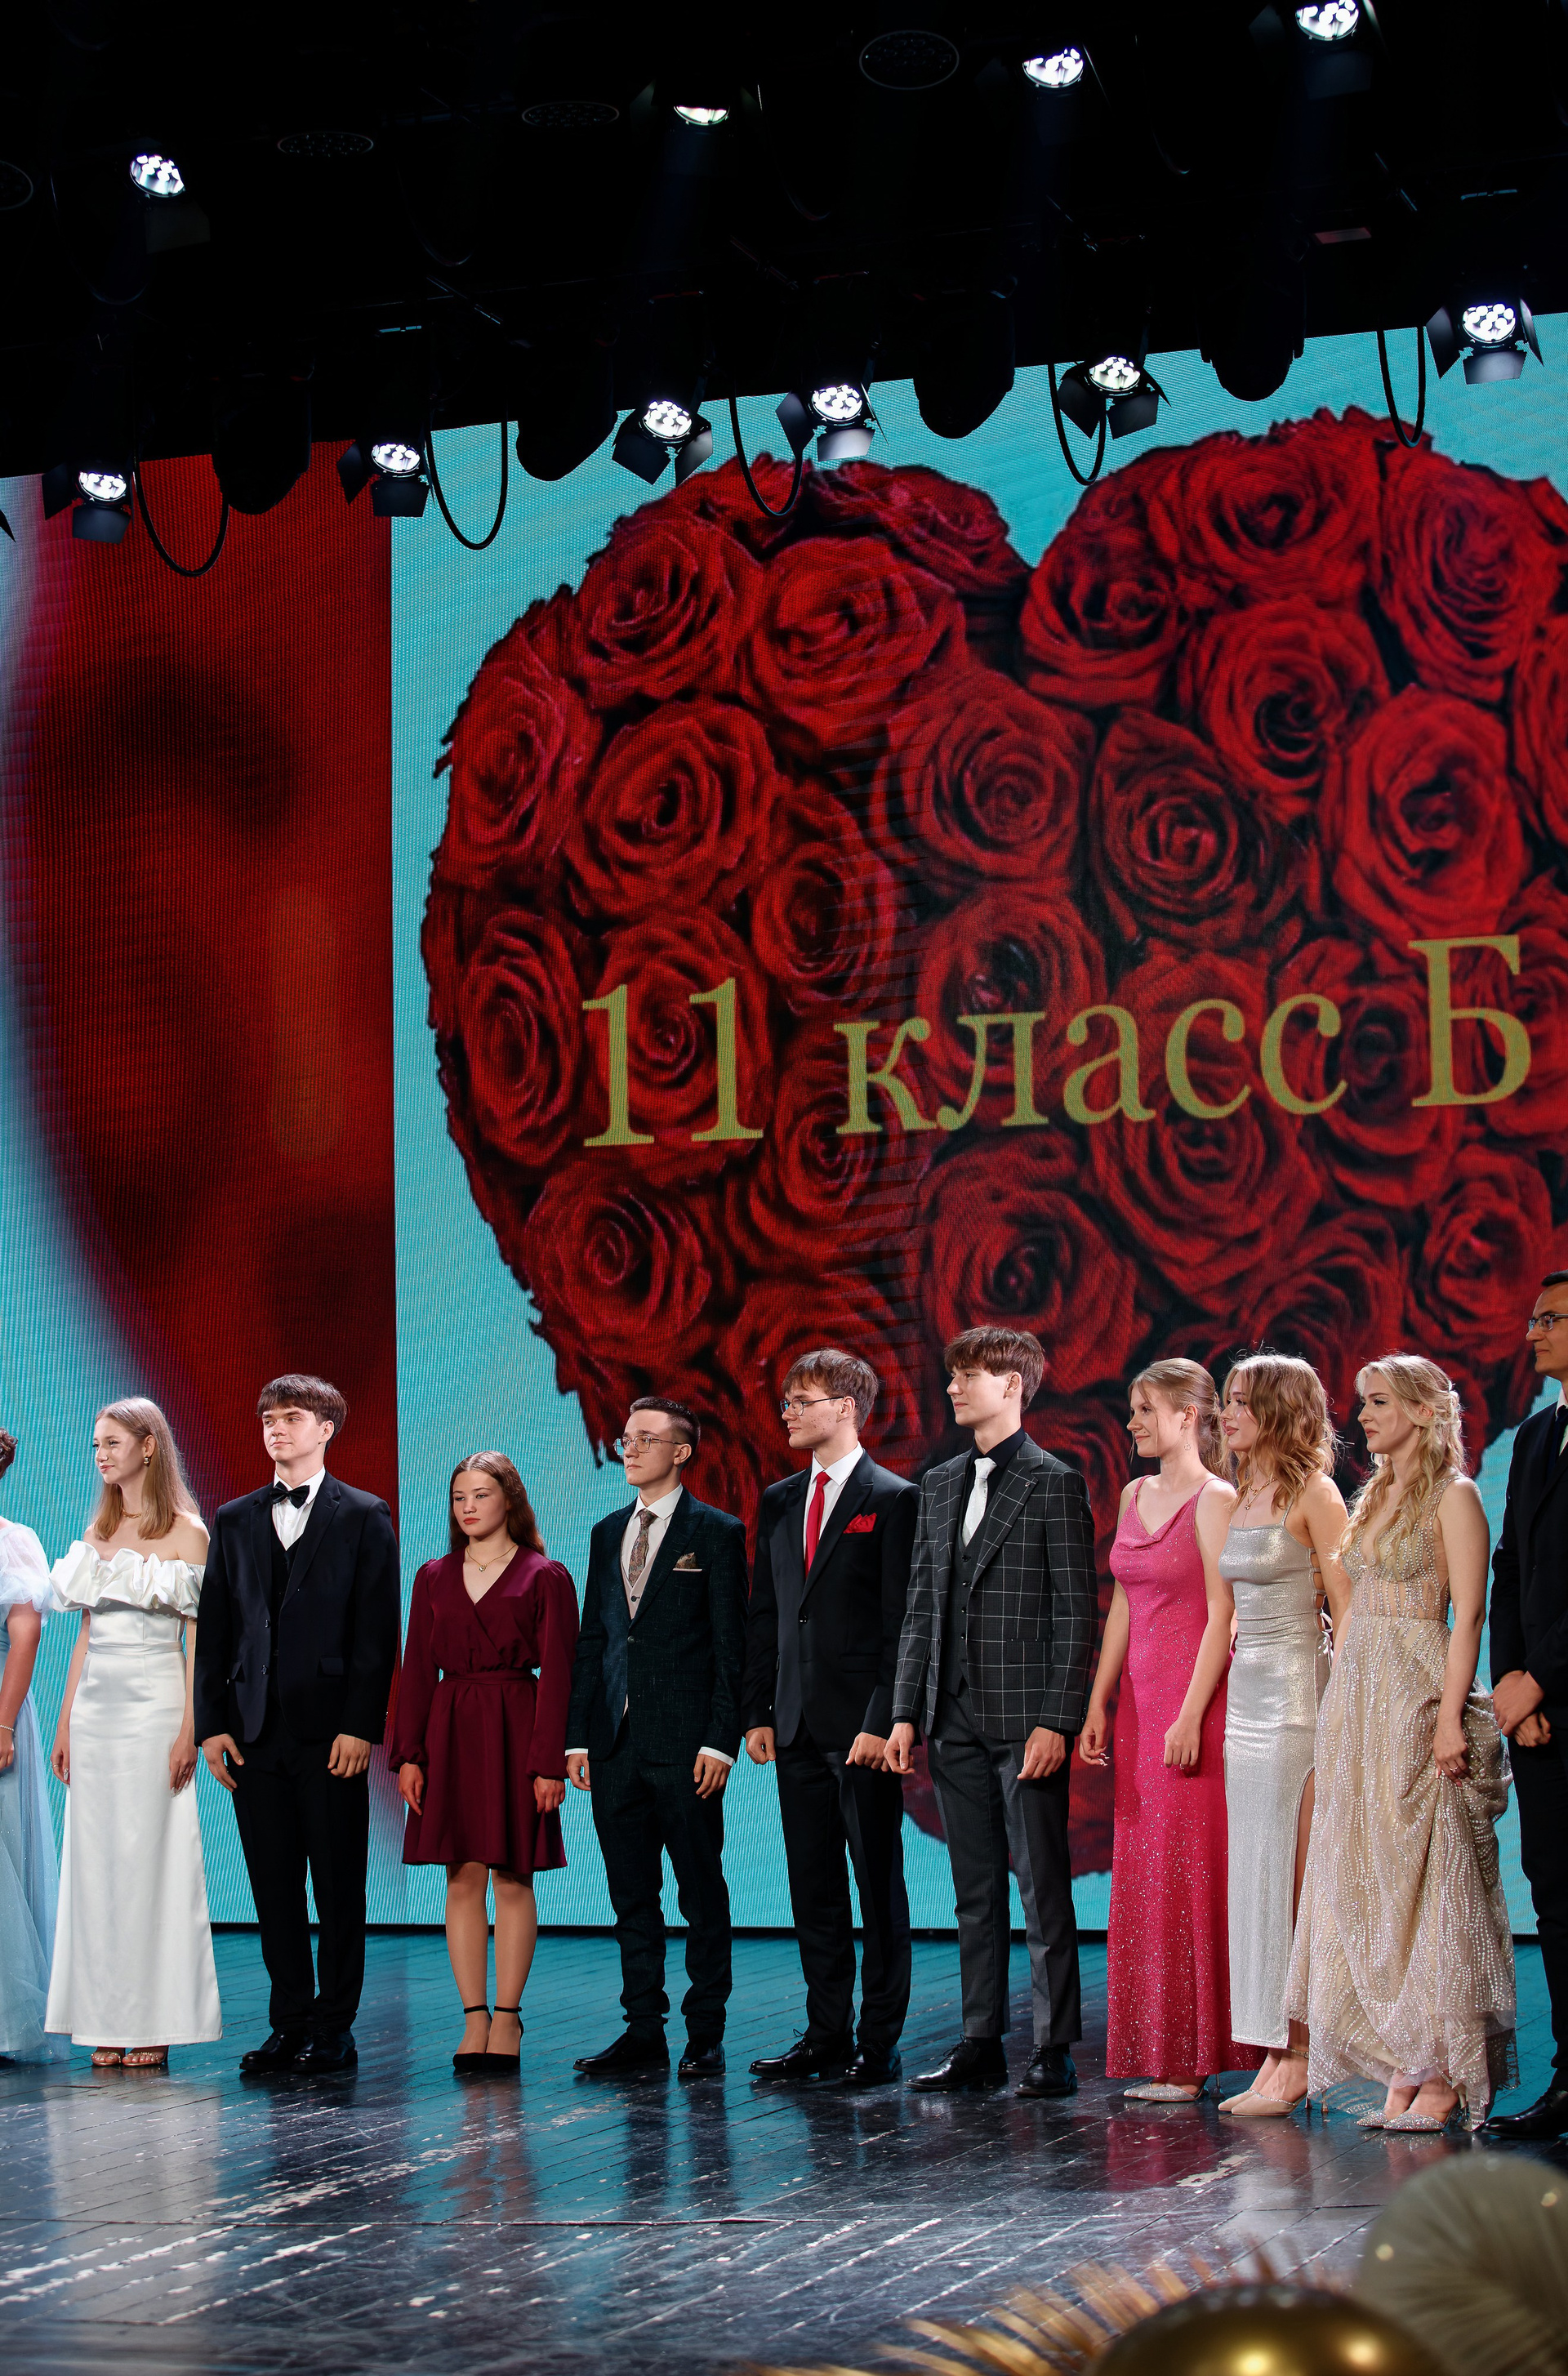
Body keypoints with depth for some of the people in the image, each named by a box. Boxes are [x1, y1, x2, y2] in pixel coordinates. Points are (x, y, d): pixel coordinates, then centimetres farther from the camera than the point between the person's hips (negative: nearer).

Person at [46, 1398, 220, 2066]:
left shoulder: (186, 1533, -3)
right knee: (97, 1861, 3)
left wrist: (189, 1728, -14)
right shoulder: (98, 1531, 14)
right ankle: (106, 2027, 8)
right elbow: (85, 1635, 17)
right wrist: (65, 1722, 11)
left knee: (151, 1857, -5)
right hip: (94, 1705, 6)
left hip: (155, 1705, -6)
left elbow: (198, 1638, -6)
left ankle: (153, 2029, -1)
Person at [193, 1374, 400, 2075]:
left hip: (331, 1733, -4)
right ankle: (290, 2024, 14)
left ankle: (333, 2029, 6)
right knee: (273, 1886, 6)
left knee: (338, 1885, 0)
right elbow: (214, 1629, 12)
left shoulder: (365, 1517, 2)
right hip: (255, 1730, 4)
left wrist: (360, 1727, -12)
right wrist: (212, 1723, 2)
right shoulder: (234, 1521, 14)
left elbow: (377, 1630, -4)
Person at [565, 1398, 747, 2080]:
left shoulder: (717, 1533, -1)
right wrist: (578, 1736, 8)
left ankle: (706, 2036, 5)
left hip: (685, 1743, -5)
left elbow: (730, 1645, -5)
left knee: (702, 1895, 0)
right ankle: (643, 2034, 13)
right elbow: (591, 1639, 15)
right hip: (616, 1743, 6)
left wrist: (721, 1741, -12)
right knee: (632, 1897, 8)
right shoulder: (608, 1533, 15)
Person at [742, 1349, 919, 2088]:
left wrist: (882, 1721, -15)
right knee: (813, 1887, 10)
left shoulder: (894, 1499, -6)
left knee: (878, 1884, 0)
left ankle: (879, 2043, 4)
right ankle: (826, 2034, 16)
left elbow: (902, 1620, -10)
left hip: (863, 1725, -7)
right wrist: (757, 1713, 9)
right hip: (798, 1724, 7)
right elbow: (764, 1615, 16)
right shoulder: (779, 1502, 14)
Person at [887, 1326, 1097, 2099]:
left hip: (1025, 1717, -6)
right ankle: (981, 2046, 15)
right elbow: (922, 1603, 16)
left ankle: (1055, 2050, 2)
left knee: (1043, 1890, -2)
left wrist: (1056, 1721, -15)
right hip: (956, 1717, 6)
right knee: (975, 1891, 10)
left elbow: (1075, 1612, -8)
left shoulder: (1054, 1483, -5)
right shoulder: (939, 1484, 14)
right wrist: (906, 1711, 9)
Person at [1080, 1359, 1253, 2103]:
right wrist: (1099, 1703, 12)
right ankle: (1160, 2058, 12)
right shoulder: (1134, 1496, 14)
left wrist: (1191, 1716, -18)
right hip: (1139, 1699, 8)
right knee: (1142, 1877, 7)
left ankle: (1195, 2057, 0)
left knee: (1190, 1871, -5)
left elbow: (1222, 1615, -13)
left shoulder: (1215, 1500, -8)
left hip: (1194, 1699, -8)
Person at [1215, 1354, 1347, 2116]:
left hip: (1297, 1694, -8)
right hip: (1245, 1694, 8)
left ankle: (1298, 2059, -2)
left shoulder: (1312, 1492, -8)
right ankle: (1276, 2054, 10)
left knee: (1290, 1870, -6)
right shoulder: (1244, 1496, 15)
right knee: (1257, 1872, 7)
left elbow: (1349, 1608, -11)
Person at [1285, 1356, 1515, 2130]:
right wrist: (1343, 1711, 14)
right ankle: (1404, 2070, 8)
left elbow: (1468, 1614, -12)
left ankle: (1443, 2075, -2)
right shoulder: (1374, 1498, 17)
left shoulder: (1453, 1496, -6)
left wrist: (1449, 1715, -20)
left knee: (1425, 1878, -6)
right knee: (1371, 1884, 5)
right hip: (1357, 1693, 8)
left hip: (1419, 1695, -8)